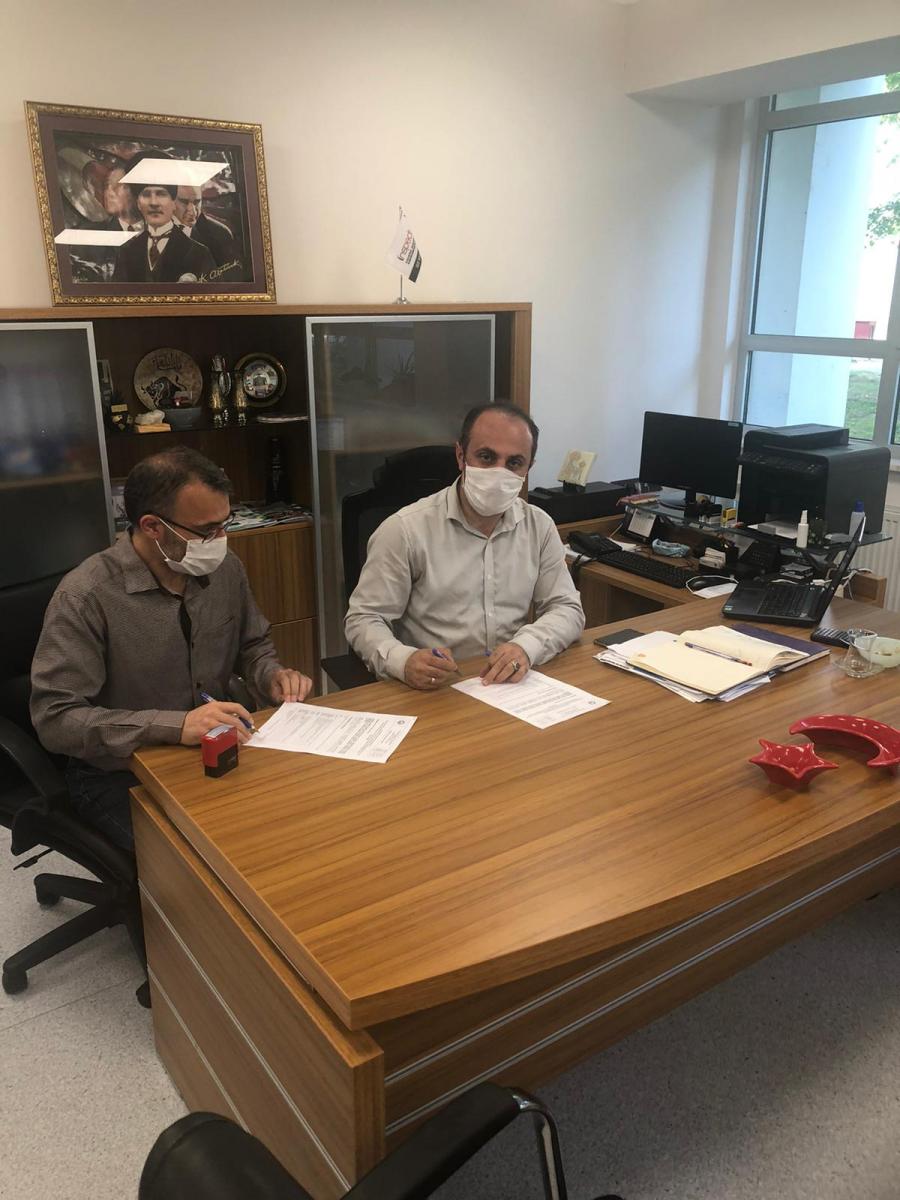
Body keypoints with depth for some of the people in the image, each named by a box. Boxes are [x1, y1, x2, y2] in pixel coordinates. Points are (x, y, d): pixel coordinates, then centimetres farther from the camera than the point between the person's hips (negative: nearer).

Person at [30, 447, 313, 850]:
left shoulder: (224, 567, -1)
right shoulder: (85, 597, -19)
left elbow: (252, 644, 16)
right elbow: (54, 718, -21)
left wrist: (271, 676, -7)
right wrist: (174, 726, -31)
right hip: (120, 775, -5)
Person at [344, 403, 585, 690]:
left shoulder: (540, 527, 7)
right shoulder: (405, 529, -7)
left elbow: (568, 610, 7)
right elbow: (364, 618, -4)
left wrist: (526, 646, -15)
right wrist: (403, 661, -26)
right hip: (430, 695, -2)